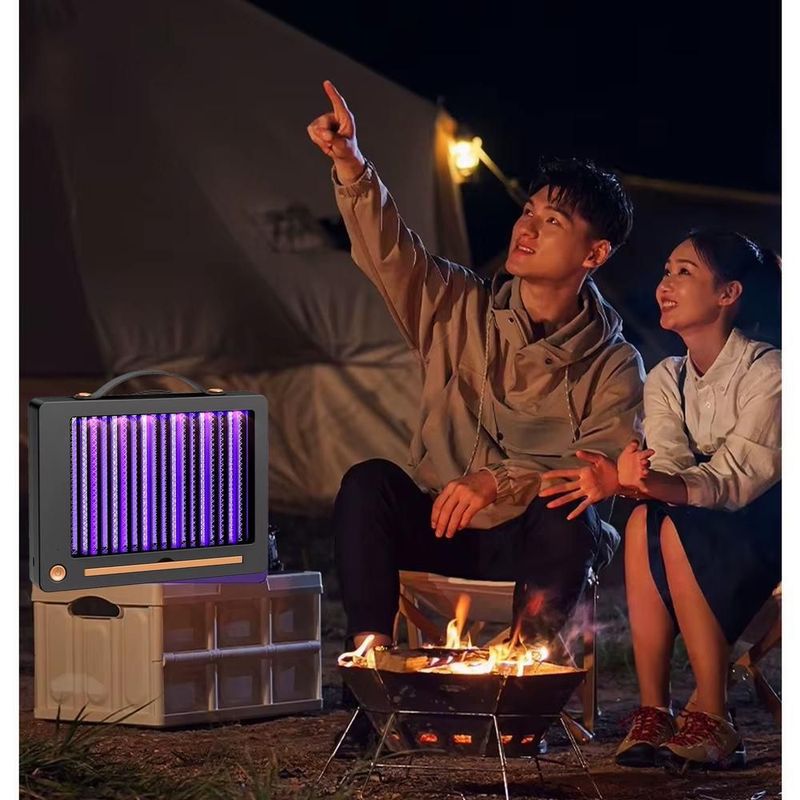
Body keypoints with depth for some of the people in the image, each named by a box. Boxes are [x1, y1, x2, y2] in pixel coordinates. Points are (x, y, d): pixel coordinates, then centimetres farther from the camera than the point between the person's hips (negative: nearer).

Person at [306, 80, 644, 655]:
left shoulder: (613, 366, -1)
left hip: (531, 548, -2)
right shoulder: (463, 311, 7)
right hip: (440, 537, 2)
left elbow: (603, 472, -15)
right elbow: (389, 251, -7)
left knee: (569, 518, -34)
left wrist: (498, 481, -30)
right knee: (369, 482, -25)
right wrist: (350, 164, -25)